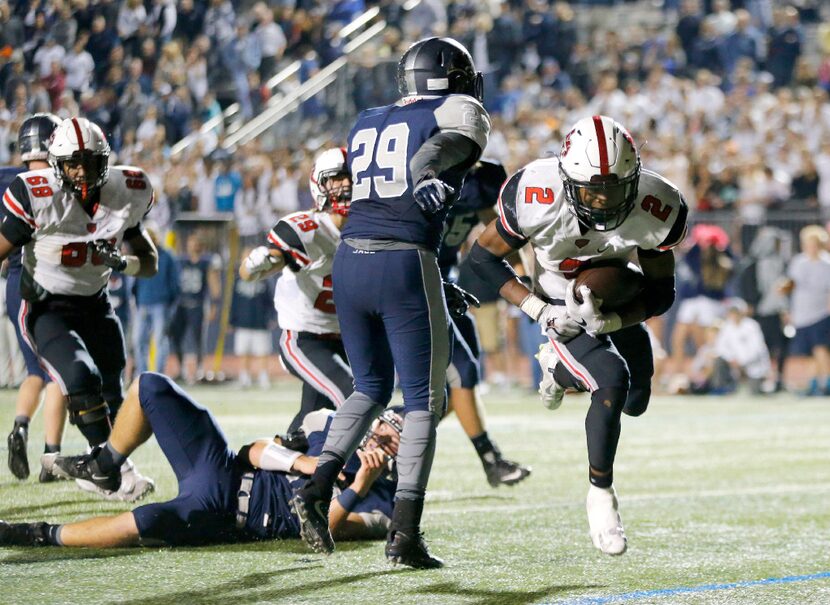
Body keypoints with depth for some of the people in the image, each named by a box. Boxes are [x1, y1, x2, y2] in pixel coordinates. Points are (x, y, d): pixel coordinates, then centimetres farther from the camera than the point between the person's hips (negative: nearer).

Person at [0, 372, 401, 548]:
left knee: (145, 524, -36)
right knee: (150, 388, 5)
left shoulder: (378, 499, -6)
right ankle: (103, 467, 24)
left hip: (222, 514, -8)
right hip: (226, 468, 8)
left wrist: (359, 486, -35)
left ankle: (44, 536, -17)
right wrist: (304, 463, -9)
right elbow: (256, 452, 8)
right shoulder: (332, 426, 11)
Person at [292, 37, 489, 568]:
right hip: (405, 265, -6)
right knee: (424, 401, 5)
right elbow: (448, 142, -17)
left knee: (371, 388, 22)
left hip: (350, 260, 6)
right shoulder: (459, 112, 4)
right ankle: (405, 532, -3)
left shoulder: (365, 125, 21)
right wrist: (428, 179, -30)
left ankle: (319, 487, 3)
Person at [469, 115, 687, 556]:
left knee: (635, 403, 18)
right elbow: (484, 256, -18)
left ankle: (560, 368, 47)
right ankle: (601, 494, -10)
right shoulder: (535, 198, -35)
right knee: (611, 381, -26)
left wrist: (608, 321, -34)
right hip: (560, 305, -4)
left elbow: (661, 293, -16)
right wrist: (540, 311, -27)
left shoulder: (656, 208, -29)